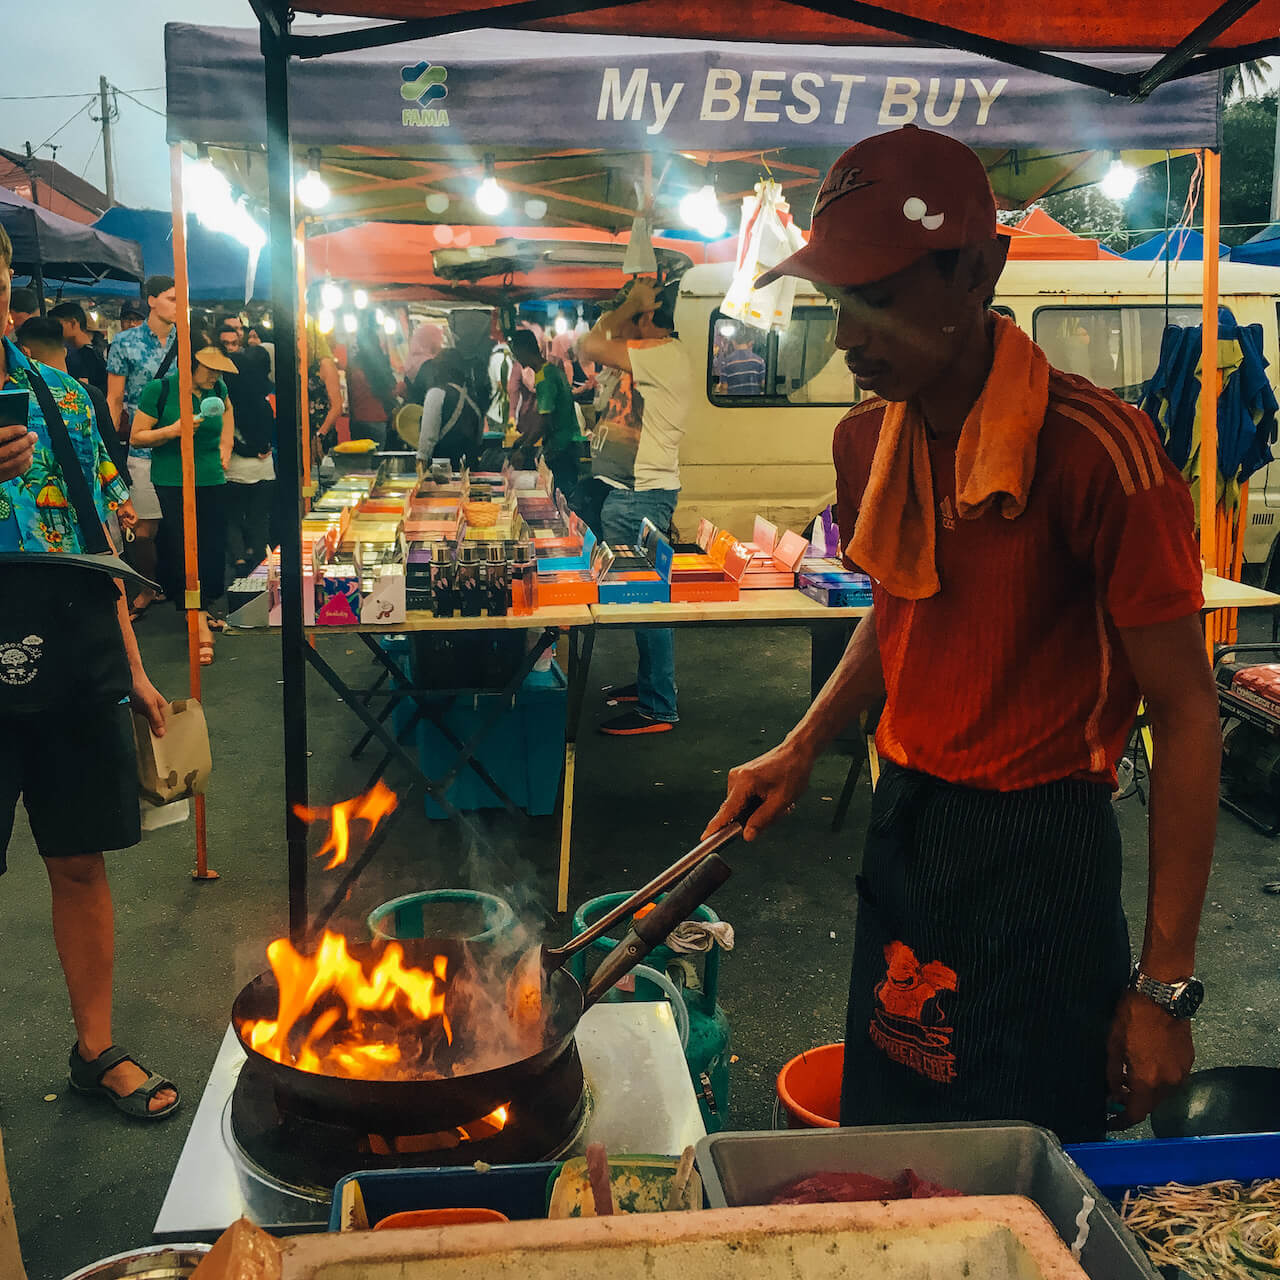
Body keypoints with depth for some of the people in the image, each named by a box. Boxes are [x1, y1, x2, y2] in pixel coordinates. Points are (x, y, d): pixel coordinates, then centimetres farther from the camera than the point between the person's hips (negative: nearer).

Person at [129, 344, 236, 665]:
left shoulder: (217, 388, 4)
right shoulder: (159, 389, -10)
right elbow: (136, 437, -5)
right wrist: (172, 431, -20)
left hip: (212, 481, 5)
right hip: (172, 482, -4)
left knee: (214, 549, 4)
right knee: (184, 552, -9)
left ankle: (203, 609, 24)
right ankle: (200, 625, -8)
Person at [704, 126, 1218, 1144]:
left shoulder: (1097, 452, -21)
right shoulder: (867, 441, 2)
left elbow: (1185, 717, -17)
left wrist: (1165, 984, -17)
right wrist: (802, 751, 6)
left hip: (1040, 850, -6)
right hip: (902, 827, 7)